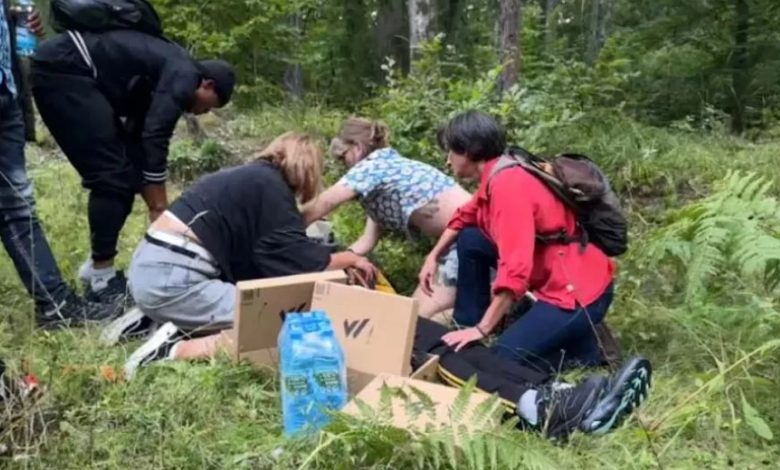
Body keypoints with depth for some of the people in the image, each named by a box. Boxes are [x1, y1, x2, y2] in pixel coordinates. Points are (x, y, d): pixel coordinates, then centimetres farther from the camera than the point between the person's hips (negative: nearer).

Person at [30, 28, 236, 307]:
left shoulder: (160, 78, 21)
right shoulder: (182, 77, -7)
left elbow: (141, 140, 24)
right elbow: (155, 141, -15)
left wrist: (157, 210, 26)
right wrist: (160, 211, -8)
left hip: (61, 71, 10)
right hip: (62, 69, -10)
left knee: (124, 172, 11)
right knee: (112, 175, -9)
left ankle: (98, 268, 19)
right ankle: (102, 280, -1)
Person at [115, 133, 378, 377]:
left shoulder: (251, 177, 19)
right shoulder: (270, 185, -7)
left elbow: (259, 252, 26)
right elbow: (298, 255, -7)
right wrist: (349, 259, 10)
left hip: (152, 266, 10)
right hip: (170, 278, -10)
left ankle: (152, 319, 15)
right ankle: (176, 349, -16)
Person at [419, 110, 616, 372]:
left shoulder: (508, 184, -25)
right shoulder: (497, 176, 3)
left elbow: (516, 268, -31)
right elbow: (465, 217, 25)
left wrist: (482, 330, -27)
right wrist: (433, 257, 17)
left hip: (577, 291, -9)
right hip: (552, 275, 9)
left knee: (505, 356, -14)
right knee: (470, 240, 8)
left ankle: (584, 347, 3)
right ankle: (467, 324, 17)